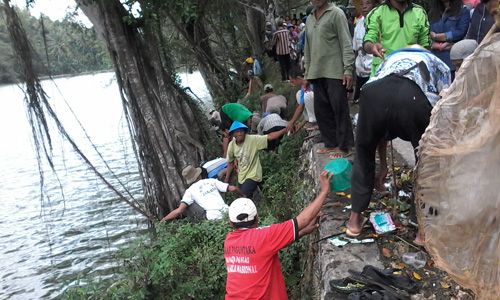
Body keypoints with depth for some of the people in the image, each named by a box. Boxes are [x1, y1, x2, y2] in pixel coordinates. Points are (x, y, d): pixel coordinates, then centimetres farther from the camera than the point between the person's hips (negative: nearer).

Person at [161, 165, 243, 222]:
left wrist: (162, 220, 10)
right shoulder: (212, 181, 20)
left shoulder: (190, 191, 10)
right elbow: (233, 189, 16)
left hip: (214, 217, -4)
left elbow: (179, 211, -1)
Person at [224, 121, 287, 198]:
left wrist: (285, 130, -39)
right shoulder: (231, 145, -9)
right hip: (241, 177, 5)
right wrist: (226, 181, 4)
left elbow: (269, 137, -29)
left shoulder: (252, 139, -21)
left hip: (253, 175, -5)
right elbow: (230, 163, 2)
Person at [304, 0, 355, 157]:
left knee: (340, 110, -3)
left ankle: (344, 147, 5)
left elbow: (346, 43, -7)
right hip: (317, 73, 7)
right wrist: (307, 73, 18)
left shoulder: (336, 13, -2)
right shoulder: (309, 19, 18)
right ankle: (331, 143, 18)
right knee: (321, 110, 7)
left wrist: (348, 69, -15)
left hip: (335, 73, -6)